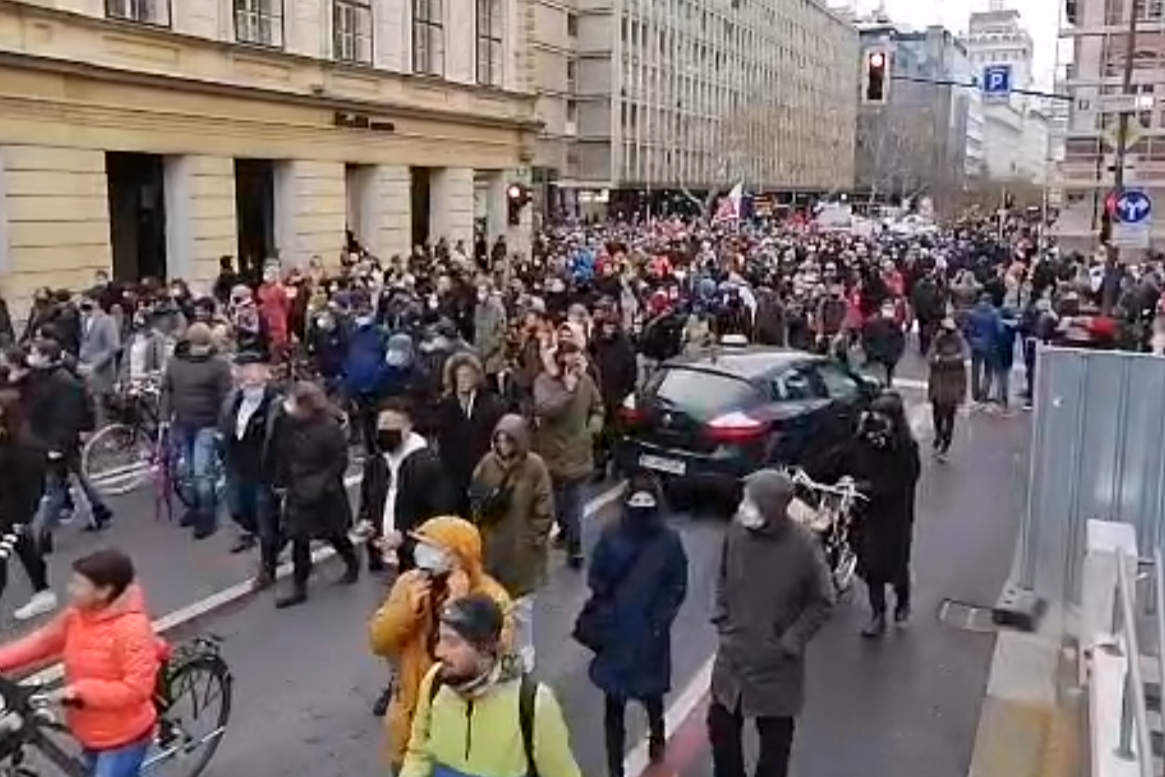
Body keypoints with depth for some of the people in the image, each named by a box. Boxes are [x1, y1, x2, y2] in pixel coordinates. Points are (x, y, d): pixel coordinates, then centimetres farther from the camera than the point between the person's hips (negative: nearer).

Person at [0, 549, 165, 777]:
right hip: (91, 733, 8)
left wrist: (82, 691, -29)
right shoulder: (77, 616, -4)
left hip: (123, 737, -8)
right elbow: (40, 641, 6)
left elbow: (137, 688, -29)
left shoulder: (131, 629, -29)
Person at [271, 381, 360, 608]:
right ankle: (299, 588, 15)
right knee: (299, 539, 6)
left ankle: (353, 564, 41)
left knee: (334, 534, 13)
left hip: (323, 494, -5)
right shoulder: (291, 426, -6)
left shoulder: (330, 427, -20)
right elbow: (284, 455, 2)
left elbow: (340, 461, -15)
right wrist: (282, 482, -3)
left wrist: (323, 484, -19)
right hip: (298, 492, 5)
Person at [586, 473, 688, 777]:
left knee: (650, 692, 20)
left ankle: (657, 734, 52)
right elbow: (595, 579, 0)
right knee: (614, 702, 7)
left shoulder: (669, 541, -11)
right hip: (614, 632, 0)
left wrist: (660, 620, -11)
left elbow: (677, 588, -3)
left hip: (650, 634, 0)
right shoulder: (611, 535, -9)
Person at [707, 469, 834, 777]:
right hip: (731, 655, 4)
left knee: (775, 739, 15)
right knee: (721, 728, 19)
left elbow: (822, 603, -9)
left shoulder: (803, 547, -22)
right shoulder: (737, 528, -12)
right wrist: (721, 619, 3)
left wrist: (790, 643, -11)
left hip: (775, 664, -4)